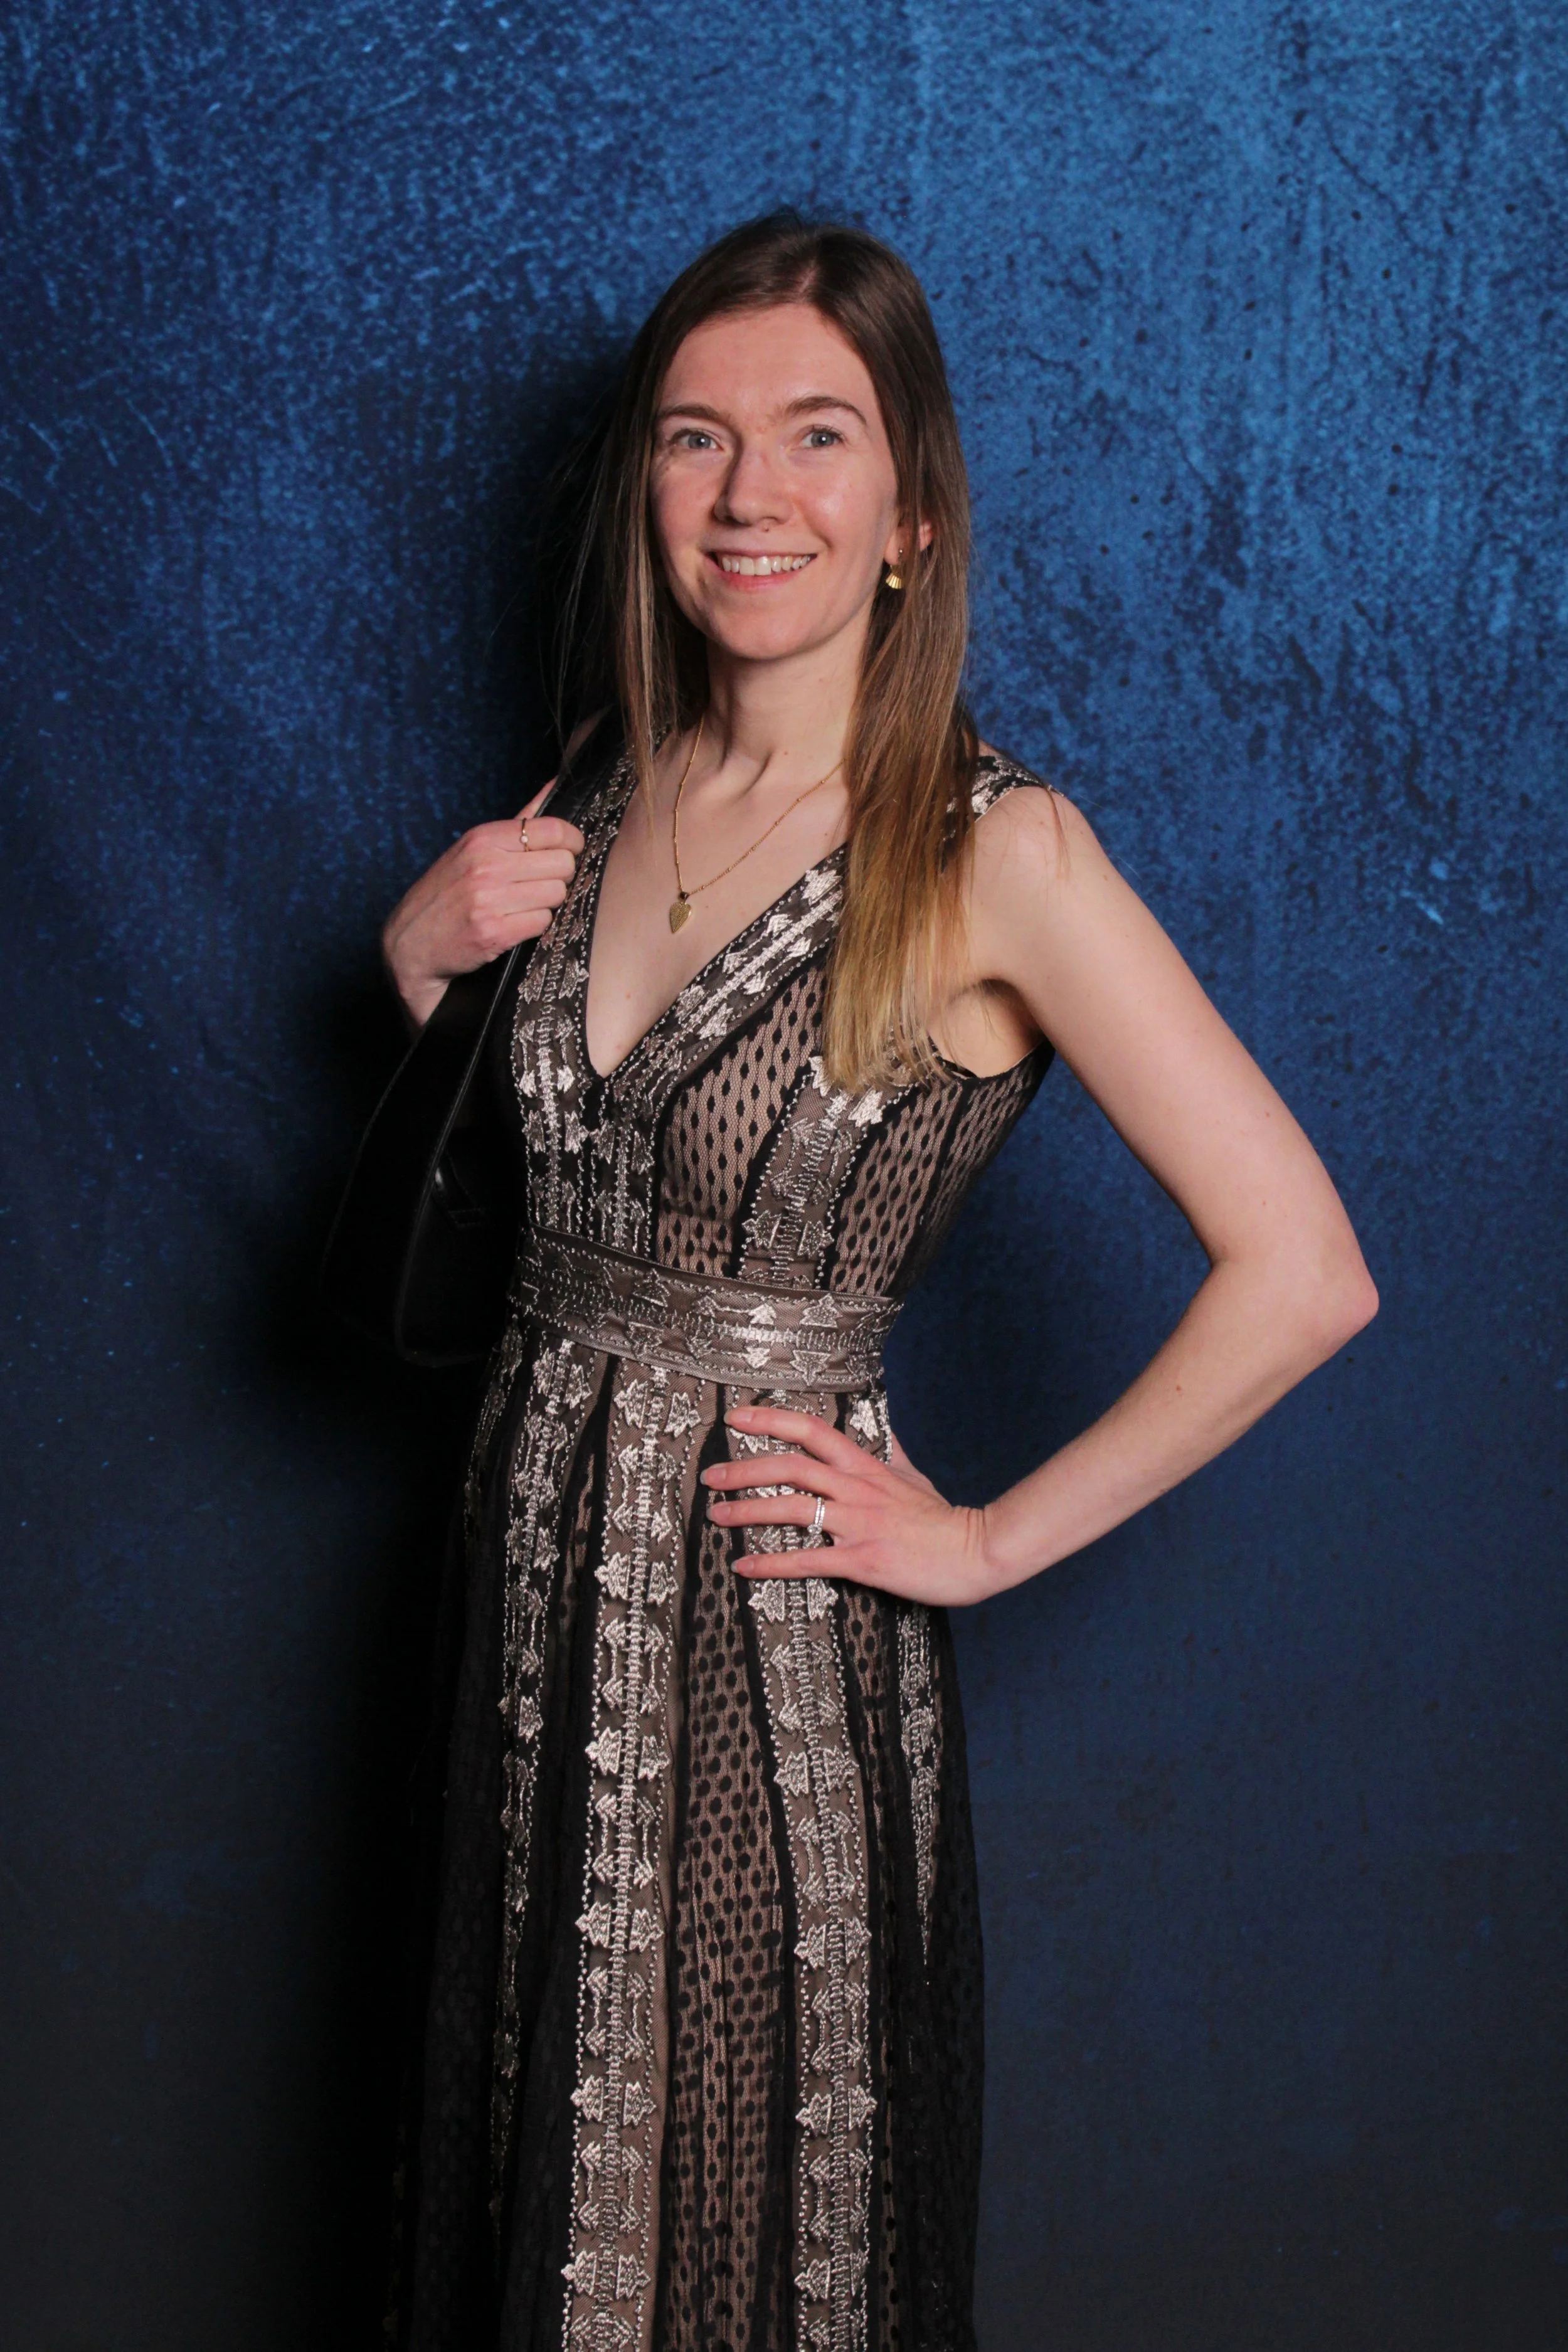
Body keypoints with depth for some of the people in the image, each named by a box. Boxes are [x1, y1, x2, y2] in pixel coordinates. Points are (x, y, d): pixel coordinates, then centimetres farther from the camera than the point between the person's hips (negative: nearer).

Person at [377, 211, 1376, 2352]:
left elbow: (1302, 1274, -22)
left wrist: (987, 1543, -14)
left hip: (771, 1631, -6)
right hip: (544, 1571, 6)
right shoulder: (624, 792, 3)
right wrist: (428, 954, -2)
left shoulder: (993, 852, -17)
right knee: (540, 2157, 20)